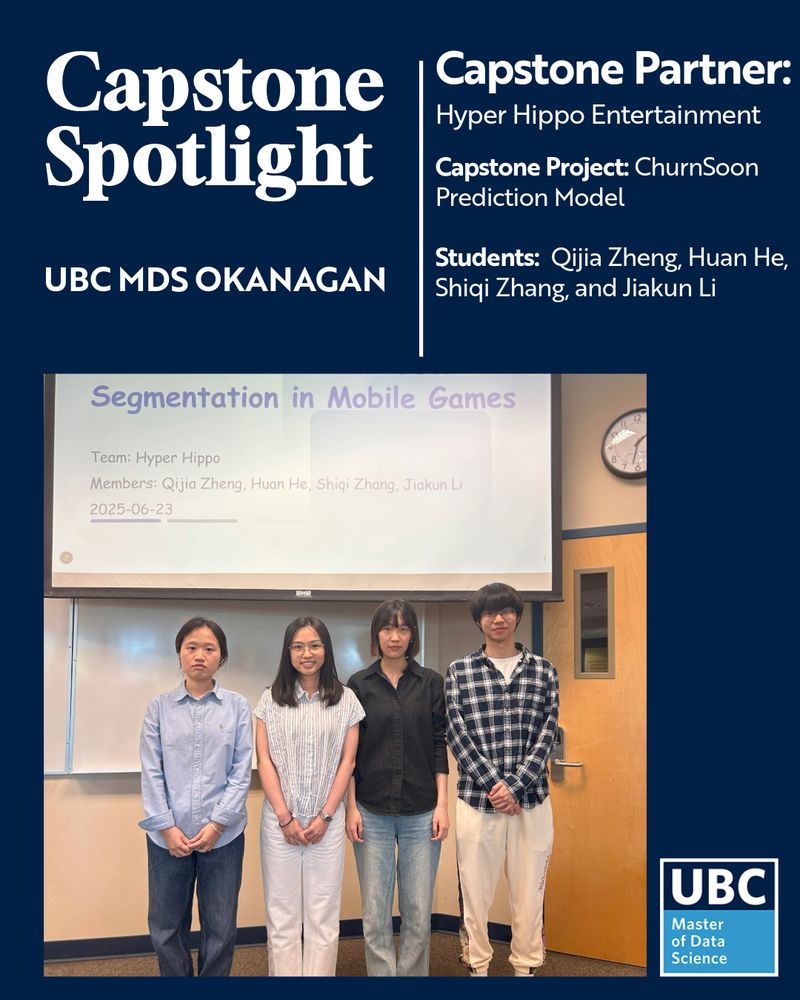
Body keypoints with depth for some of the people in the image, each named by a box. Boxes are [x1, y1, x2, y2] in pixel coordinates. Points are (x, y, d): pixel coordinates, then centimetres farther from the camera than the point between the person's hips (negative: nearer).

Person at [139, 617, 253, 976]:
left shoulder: (237, 707, 2)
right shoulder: (160, 707, 4)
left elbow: (241, 772, -1)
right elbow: (151, 772, 1)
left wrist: (217, 824, -9)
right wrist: (167, 827, -8)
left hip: (222, 835, -1)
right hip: (168, 835, 1)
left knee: (220, 929, 5)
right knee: (166, 927, 7)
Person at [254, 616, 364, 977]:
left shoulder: (345, 699, 5)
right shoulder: (271, 699, 4)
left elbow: (347, 761, 3)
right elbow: (264, 761, 1)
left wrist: (325, 816, -6)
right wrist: (285, 817, -7)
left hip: (327, 820, 0)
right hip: (280, 819, 0)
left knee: (323, 913, 3)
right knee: (282, 911, 3)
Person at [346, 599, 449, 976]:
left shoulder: (431, 683, 5)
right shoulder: (359, 684, 4)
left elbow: (439, 746, 4)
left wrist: (442, 804, -2)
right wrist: (351, 806, -2)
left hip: (421, 812, 0)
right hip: (372, 812, 0)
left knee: (418, 912, 2)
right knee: (375, 913, 1)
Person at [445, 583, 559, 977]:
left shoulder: (543, 671, 6)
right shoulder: (459, 671, 3)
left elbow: (546, 734, 0)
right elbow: (457, 734, -3)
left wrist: (515, 785, -11)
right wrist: (493, 784, -13)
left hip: (531, 798, 1)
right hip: (477, 799, -1)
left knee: (529, 889, 7)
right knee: (474, 889, 6)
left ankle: (525, 965, 21)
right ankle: (477, 966, 20)